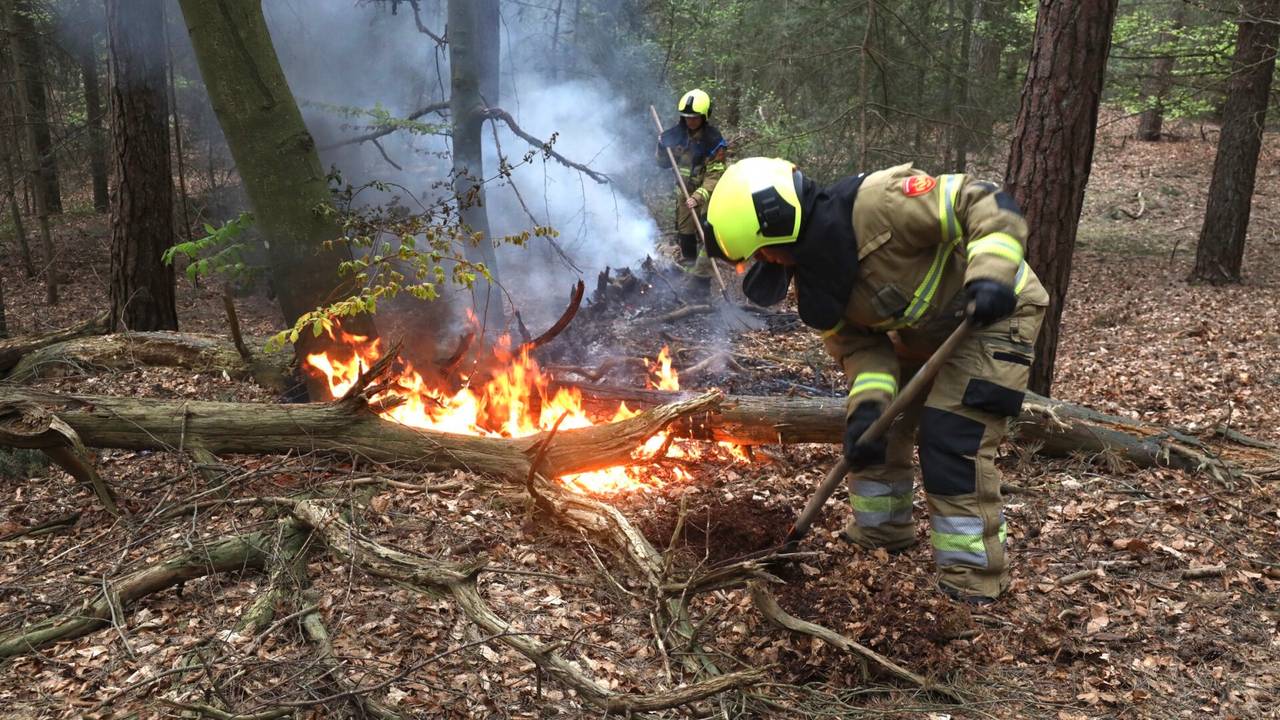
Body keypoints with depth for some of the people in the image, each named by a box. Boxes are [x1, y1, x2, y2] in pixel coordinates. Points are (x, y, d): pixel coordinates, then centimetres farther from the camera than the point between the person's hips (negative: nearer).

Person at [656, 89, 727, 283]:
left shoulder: (713, 140, -19)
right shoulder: (677, 133, -3)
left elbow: (714, 176, -23)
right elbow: (665, 163, 6)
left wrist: (698, 197, -35)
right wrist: (663, 147, -13)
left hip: (709, 192, -6)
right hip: (686, 190, 6)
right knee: (684, 233, 15)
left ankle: (701, 279, -10)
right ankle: (687, 271, 32)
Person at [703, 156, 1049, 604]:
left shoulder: (879, 202, -33)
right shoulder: (811, 275, -8)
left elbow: (988, 207, -28)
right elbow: (859, 345, -7)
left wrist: (989, 277, -43)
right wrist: (868, 404, -24)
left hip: (995, 314, -8)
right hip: (924, 332, 8)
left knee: (953, 438, -17)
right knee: (875, 428, 10)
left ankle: (973, 578, -3)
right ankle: (882, 531, 31)